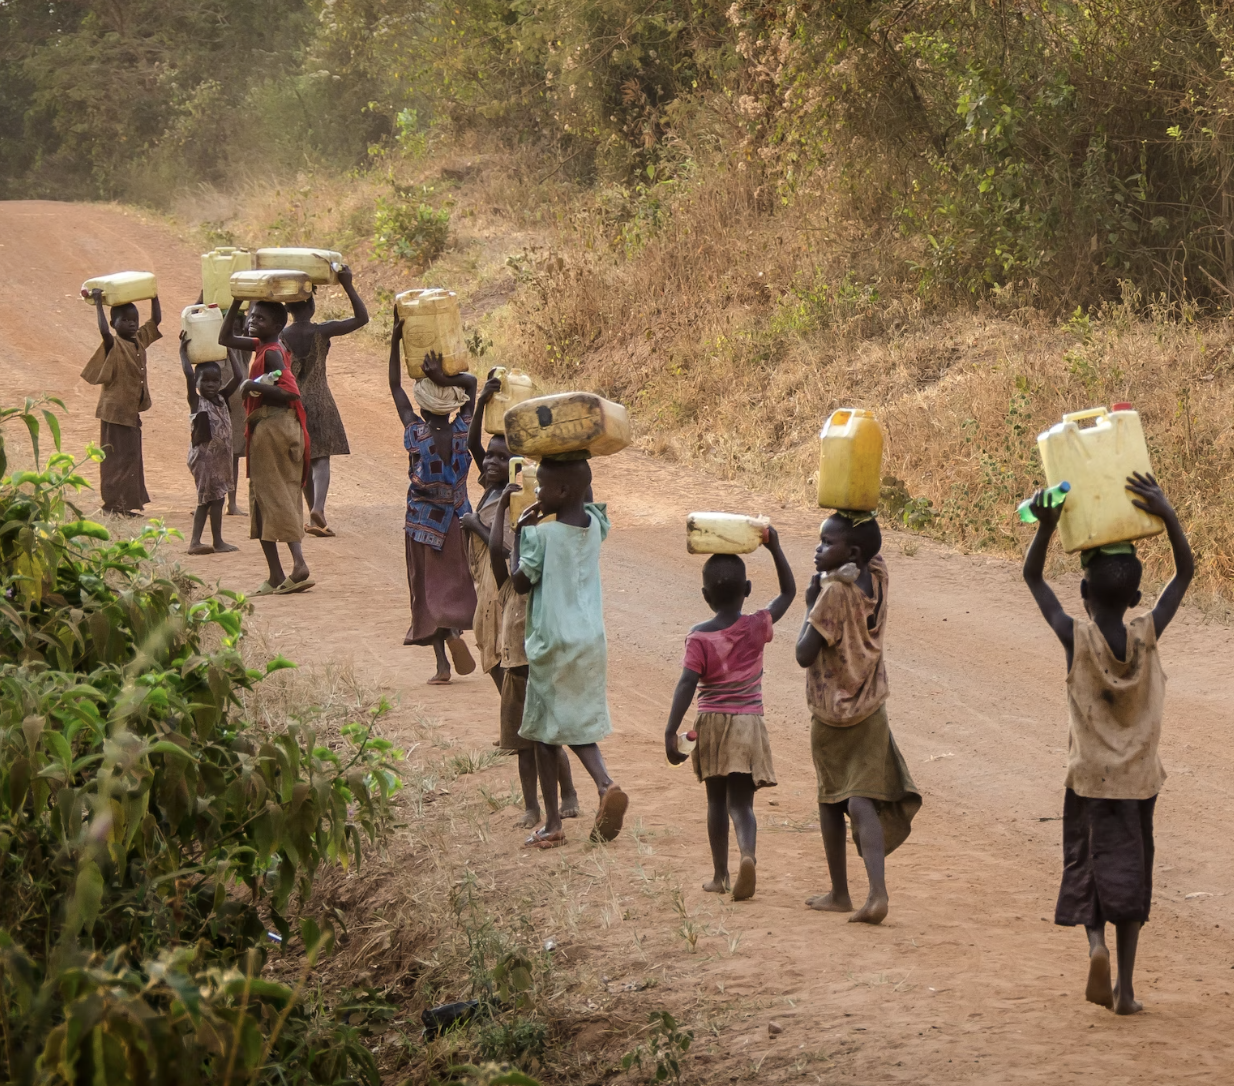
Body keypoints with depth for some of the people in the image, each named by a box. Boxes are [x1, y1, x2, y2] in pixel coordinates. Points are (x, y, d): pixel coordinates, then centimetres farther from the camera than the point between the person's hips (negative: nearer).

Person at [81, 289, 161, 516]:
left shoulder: (140, 340, 7)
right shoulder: (113, 344, -14)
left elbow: (156, 320, 15)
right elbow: (103, 330, -34)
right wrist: (98, 304, -30)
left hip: (132, 410, 8)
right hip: (116, 411, -8)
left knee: (131, 456, 12)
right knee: (118, 457, -5)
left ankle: (126, 504, 19)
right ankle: (114, 504, -1)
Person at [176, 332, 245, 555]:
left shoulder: (222, 398, 7)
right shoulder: (197, 402, -10)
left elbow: (239, 377, 2)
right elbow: (188, 375, -23)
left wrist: (230, 351, 3)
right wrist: (183, 351, -17)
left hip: (220, 456, 7)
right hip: (204, 455, -7)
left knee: (206, 499, 10)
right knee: (216, 497, -3)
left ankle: (195, 542, 14)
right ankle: (218, 542, 5)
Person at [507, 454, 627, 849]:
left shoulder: (541, 535, -17)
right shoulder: (595, 524, 1)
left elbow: (520, 582, -8)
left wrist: (520, 531, -2)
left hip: (552, 644, -5)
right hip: (591, 642, 5)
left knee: (544, 731, 7)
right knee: (579, 725, 16)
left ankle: (552, 823, 10)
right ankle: (605, 785, -12)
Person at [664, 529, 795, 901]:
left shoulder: (699, 636, -9)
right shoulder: (758, 627, -2)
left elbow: (686, 685, -16)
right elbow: (788, 592, 12)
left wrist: (671, 732, -15)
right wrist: (774, 548, 6)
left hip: (711, 724, 0)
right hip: (748, 723, 0)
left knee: (716, 800, 15)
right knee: (740, 801, -2)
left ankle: (720, 875, 22)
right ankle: (748, 853, -31)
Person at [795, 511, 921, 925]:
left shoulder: (835, 592, -20)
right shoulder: (876, 576, -2)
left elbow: (805, 654, -20)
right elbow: (868, 546, 21)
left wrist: (810, 604, -10)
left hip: (830, 713, -4)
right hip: (869, 711, 4)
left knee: (830, 799, 14)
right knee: (863, 800, -5)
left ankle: (839, 893, 24)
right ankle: (877, 892, -24)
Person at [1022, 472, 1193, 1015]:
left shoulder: (1076, 638, -16)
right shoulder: (1147, 636, -12)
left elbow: (1032, 577, -6)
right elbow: (1185, 572, -2)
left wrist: (1046, 526, -20)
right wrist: (1168, 515, -15)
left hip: (1089, 777, -1)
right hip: (1139, 778, 2)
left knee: (1089, 868, 11)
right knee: (1130, 877, 9)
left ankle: (1095, 942, -17)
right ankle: (1125, 986, 6)